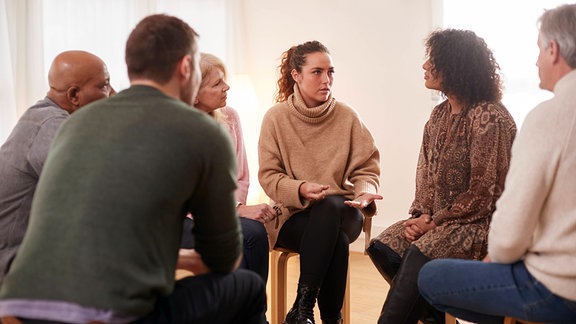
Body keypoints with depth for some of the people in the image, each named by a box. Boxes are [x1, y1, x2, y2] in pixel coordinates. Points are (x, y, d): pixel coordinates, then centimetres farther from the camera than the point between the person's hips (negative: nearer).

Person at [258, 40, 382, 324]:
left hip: (340, 212, 2)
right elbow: (268, 176, -2)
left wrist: (365, 192, -18)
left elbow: (366, 169, 5)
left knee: (330, 206, -36)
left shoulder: (347, 117, 3)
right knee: (336, 239, -34)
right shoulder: (276, 117, -1)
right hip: (293, 214, -2)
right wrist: (301, 189, -22)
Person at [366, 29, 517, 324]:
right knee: (382, 247, -12)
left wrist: (435, 222, -15)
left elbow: (483, 193, -16)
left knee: (421, 253, -30)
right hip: (438, 219, 8)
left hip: (479, 222, -8)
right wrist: (421, 215, -3)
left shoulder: (490, 117, -14)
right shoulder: (440, 114, 11)